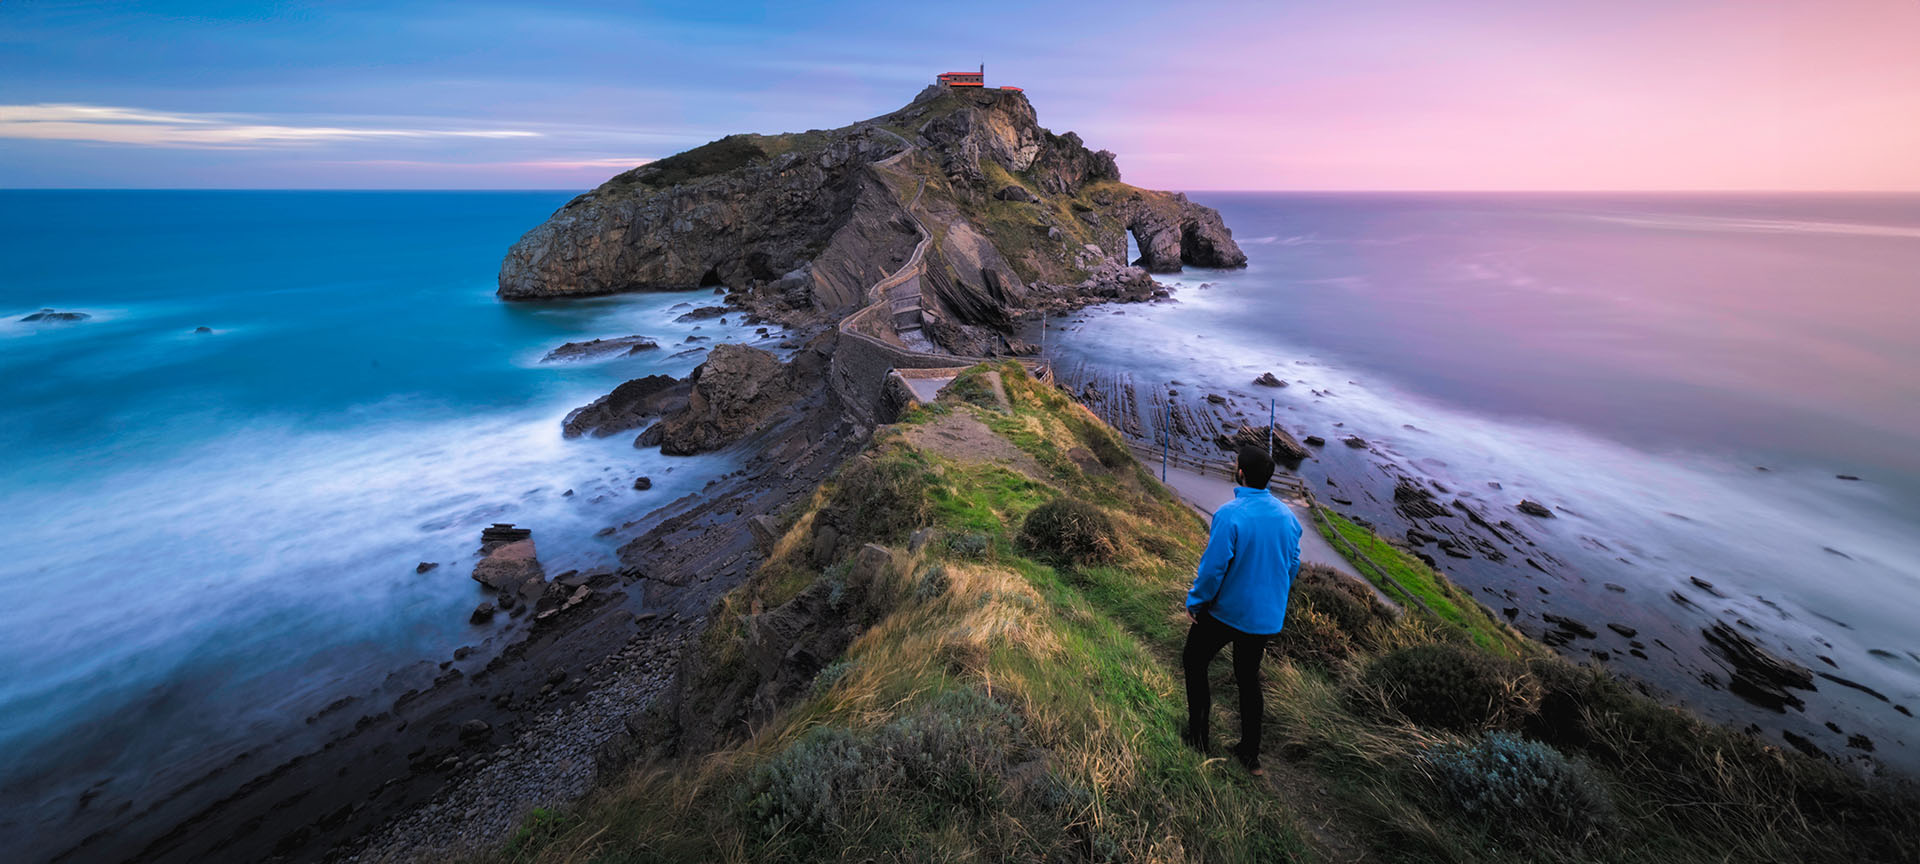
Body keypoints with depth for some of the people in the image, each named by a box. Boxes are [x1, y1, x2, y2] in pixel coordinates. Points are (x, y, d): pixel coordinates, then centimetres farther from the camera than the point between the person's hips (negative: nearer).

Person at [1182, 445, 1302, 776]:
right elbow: (1293, 564, 9)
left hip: (1227, 611, -6)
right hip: (1268, 616, 6)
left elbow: (1214, 566, -23)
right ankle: (1250, 754, 28)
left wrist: (1195, 600, -8)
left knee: (1194, 664, 16)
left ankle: (1198, 737, 22)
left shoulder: (1230, 514, -24)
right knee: (1249, 679, 20)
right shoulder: (1287, 515, -3)